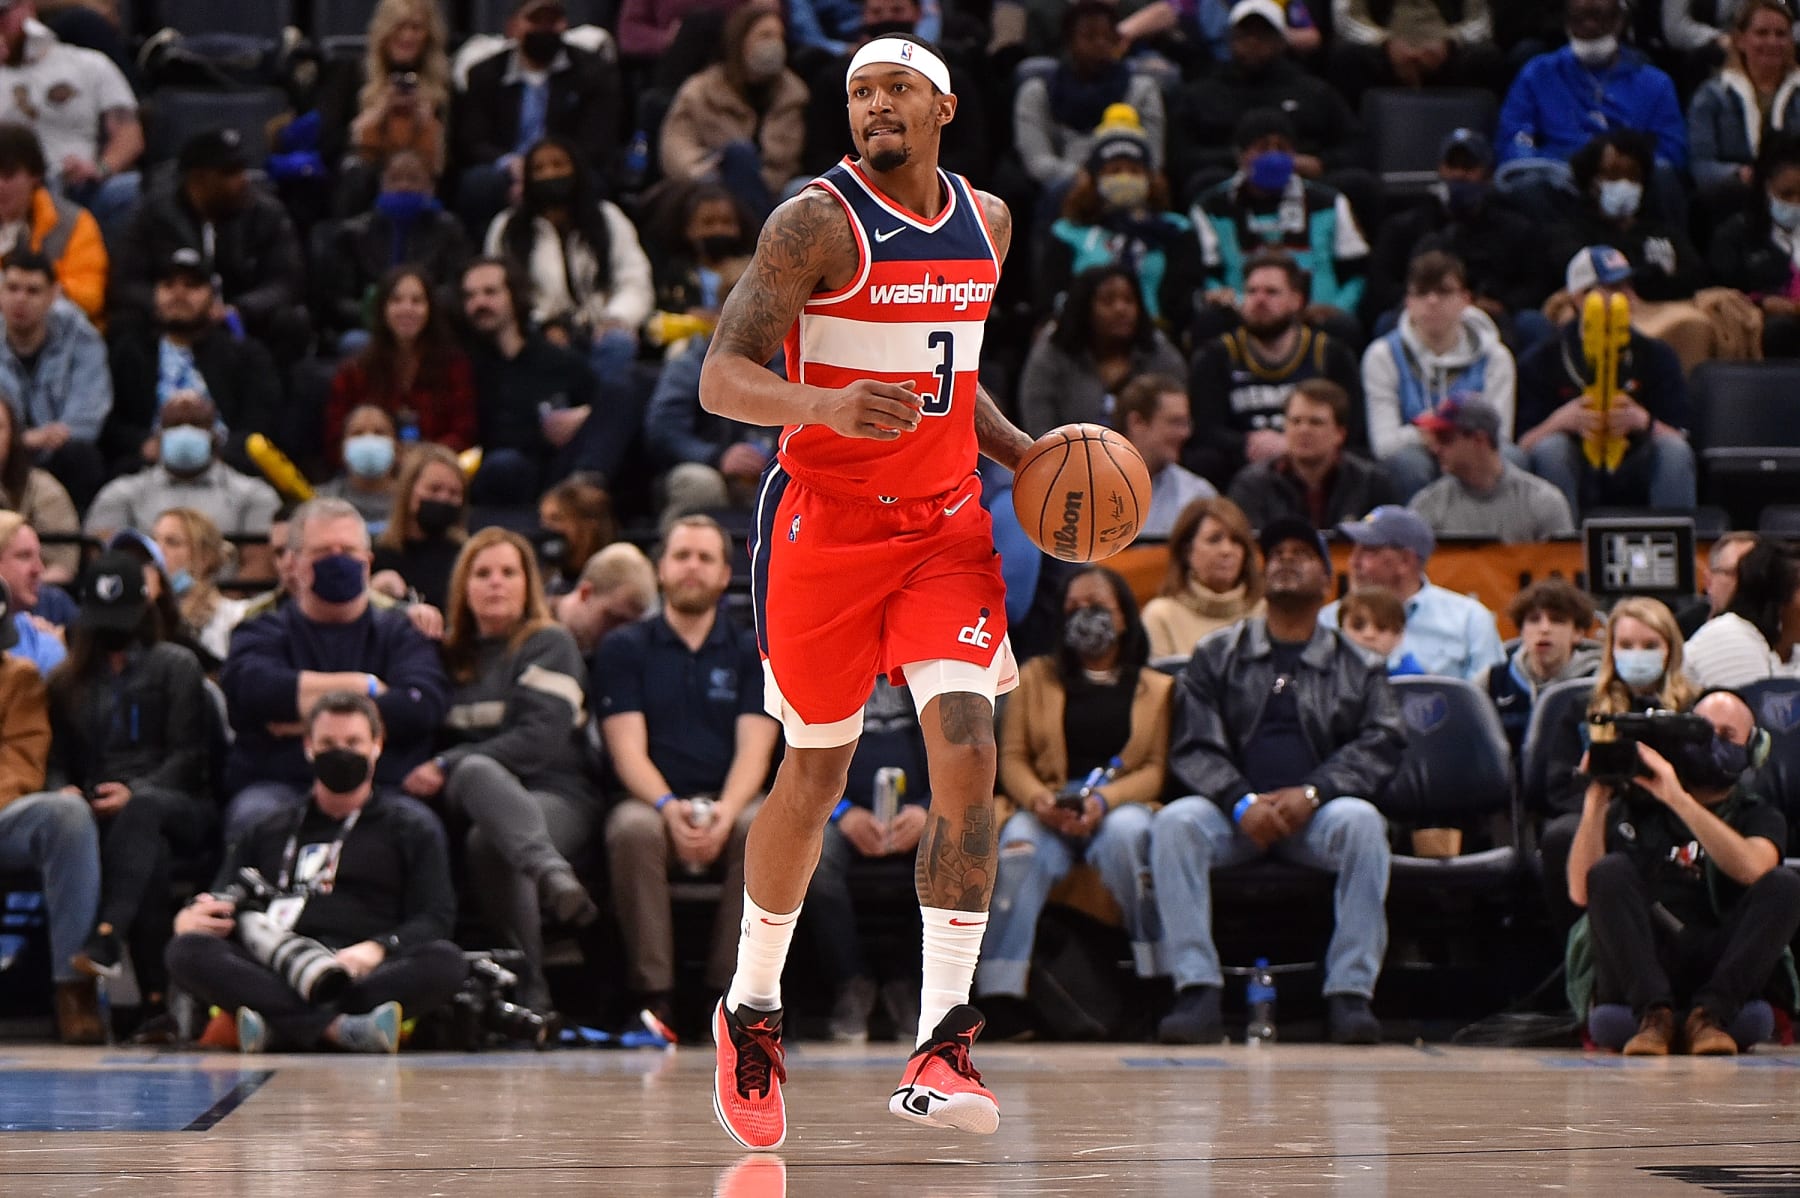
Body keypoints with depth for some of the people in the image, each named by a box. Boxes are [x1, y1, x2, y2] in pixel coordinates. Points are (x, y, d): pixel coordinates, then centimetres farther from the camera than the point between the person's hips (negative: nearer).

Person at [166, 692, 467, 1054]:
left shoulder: (412, 827, 23)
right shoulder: (270, 831, 30)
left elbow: (435, 918, 9)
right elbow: (220, 902, 23)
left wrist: (378, 949, -13)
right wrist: (189, 918, -4)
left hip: (364, 977, -1)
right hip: (274, 975, 1)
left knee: (445, 963, -33)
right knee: (188, 952, -28)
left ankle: (279, 1025, -44)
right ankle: (341, 1028, -45)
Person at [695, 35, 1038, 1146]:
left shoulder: (988, 221, 8)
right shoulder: (817, 221, -11)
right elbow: (723, 377, -17)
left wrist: (1025, 453, 9)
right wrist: (825, 404, -36)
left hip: (947, 523, 4)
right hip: (826, 522, -4)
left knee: (967, 747, -15)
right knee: (816, 773, 6)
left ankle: (943, 1044, -17)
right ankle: (753, 1010, 30)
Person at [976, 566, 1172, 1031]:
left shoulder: (1156, 688, 17)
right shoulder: (1037, 677, 22)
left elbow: (1157, 767, 5)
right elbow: (1012, 757, 12)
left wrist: (1104, 800, -15)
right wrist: (1038, 799, -10)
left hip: (1122, 806, -1)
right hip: (1049, 813, 1)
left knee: (1123, 834, -38)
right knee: (1018, 846, -35)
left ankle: (1154, 982, -28)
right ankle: (999, 995, -44)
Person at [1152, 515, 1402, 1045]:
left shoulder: (1357, 667, 16)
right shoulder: (1217, 657, 16)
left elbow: (1382, 743, 1)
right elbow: (1193, 747, 5)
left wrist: (1312, 793, -16)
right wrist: (1242, 802, -15)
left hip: (1315, 818, 0)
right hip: (1234, 815, 0)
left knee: (1361, 821, -34)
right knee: (1175, 821, -31)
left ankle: (1350, 993, -32)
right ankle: (1197, 991, -35)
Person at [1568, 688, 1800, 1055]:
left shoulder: (1759, 816, 14)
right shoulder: (1637, 806, 13)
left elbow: (1751, 868, -13)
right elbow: (1582, 892, 0)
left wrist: (1678, 799, -19)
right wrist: (1596, 802, -7)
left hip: (1722, 969, 0)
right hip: (1641, 968, 0)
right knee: (1611, 872, -23)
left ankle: (1710, 1014, -27)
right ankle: (1653, 1013, -30)